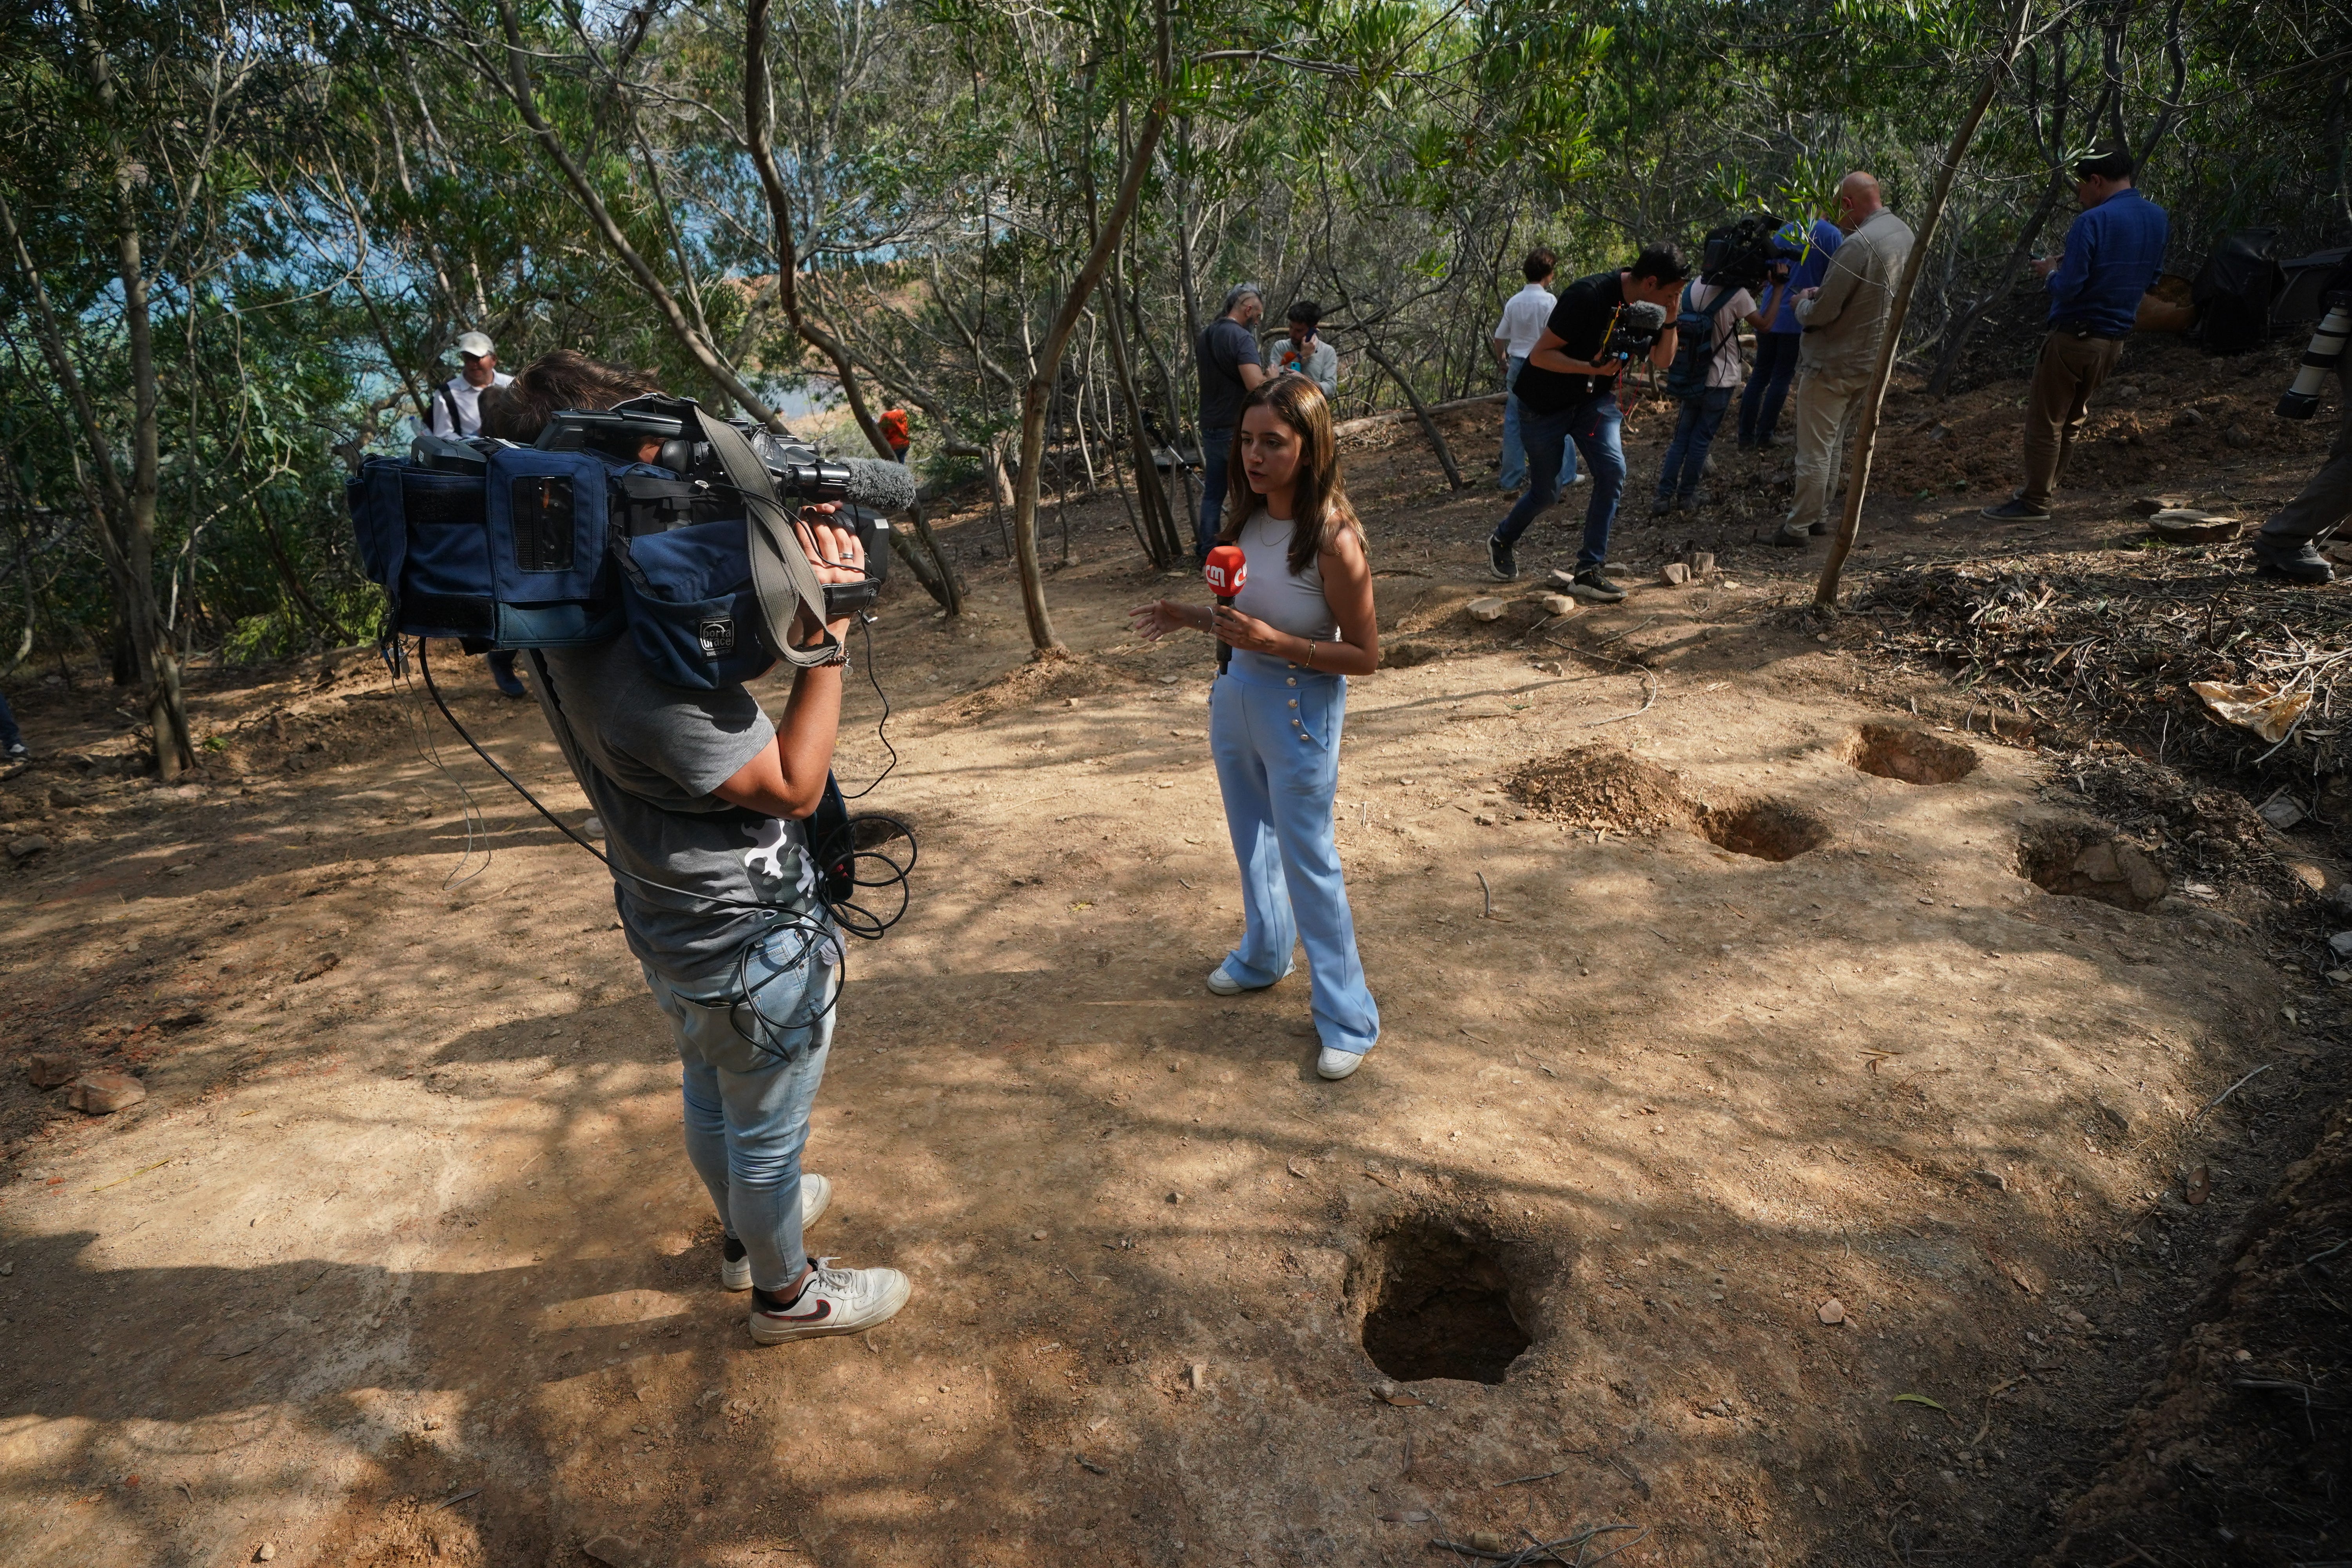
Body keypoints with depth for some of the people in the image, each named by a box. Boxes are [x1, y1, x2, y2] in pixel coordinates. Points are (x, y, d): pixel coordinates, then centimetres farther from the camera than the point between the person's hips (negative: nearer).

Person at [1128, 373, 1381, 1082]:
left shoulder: (1333, 540, -23)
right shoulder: (1248, 518, -3)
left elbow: (1364, 655, -18)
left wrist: (1275, 642, -28)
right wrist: (1188, 618, -5)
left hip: (1300, 710, -7)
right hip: (1236, 696, 7)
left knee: (1307, 861, 2)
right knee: (1252, 843, 23)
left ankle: (1348, 1017, 18)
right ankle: (1264, 956, 47)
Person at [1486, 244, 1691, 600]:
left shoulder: (1646, 306, -5)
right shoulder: (1587, 296, -27)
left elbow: (1663, 361, 1)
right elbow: (1540, 355, -25)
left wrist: (1670, 319, -16)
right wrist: (1591, 367, -37)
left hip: (1595, 400, 6)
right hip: (1546, 403, -6)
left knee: (1613, 471, -15)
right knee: (1546, 492, 4)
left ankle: (1588, 572, -10)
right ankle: (1502, 540, 36)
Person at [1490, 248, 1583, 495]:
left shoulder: (1514, 302, 6)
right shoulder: (1548, 301, -10)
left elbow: (1498, 339, 11)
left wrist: (1503, 361, 27)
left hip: (1517, 366, 5)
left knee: (1514, 423, 9)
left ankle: (1510, 478, 12)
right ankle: (1564, 476, 10)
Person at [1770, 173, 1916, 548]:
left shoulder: (1858, 244, -23)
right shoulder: (1904, 233, 7)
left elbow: (1822, 313, -20)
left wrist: (1803, 304, 1)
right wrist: (1820, 293, 11)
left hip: (1831, 363, -9)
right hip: (1873, 359, 9)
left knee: (1814, 449, -1)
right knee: (1831, 444, 19)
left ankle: (1798, 528, 4)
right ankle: (1819, 516, 27)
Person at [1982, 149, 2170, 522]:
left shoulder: (2092, 222, -18)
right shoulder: (2158, 219, 7)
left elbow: (2068, 289, -23)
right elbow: (2151, 279, 16)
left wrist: (2051, 270, -1)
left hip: (2075, 336, -8)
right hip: (2116, 339, 8)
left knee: (2045, 420, -1)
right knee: (2073, 418, 19)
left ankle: (2035, 503, 1)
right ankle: (2042, 488, 28)